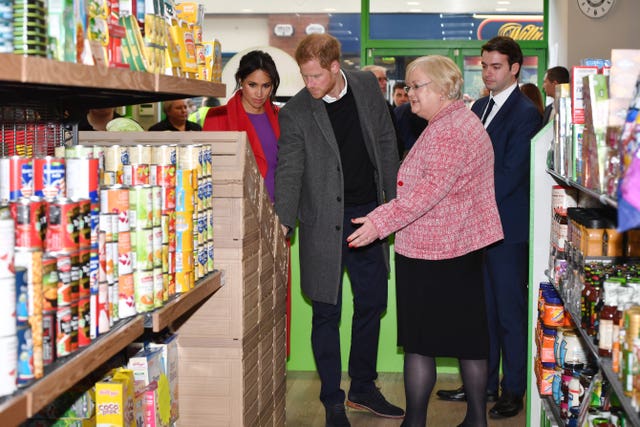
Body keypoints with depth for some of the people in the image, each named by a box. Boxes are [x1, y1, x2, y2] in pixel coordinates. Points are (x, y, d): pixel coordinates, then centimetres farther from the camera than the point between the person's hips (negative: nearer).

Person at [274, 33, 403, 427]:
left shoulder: (367, 86, 0)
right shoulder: (295, 113, -11)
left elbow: (386, 144, 8)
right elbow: (289, 171, -15)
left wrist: (394, 200, 7)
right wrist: (284, 223, -27)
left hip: (370, 214, 4)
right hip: (325, 223, -4)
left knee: (371, 305, 14)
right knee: (326, 313, 2)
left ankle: (363, 389, 31)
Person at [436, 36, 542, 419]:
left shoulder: (526, 114, -12)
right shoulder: (480, 107, 13)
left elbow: (509, 175, -18)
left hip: (507, 228, -8)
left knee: (510, 311, 2)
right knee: (483, 308, 14)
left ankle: (513, 391, 13)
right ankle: (485, 383, 25)